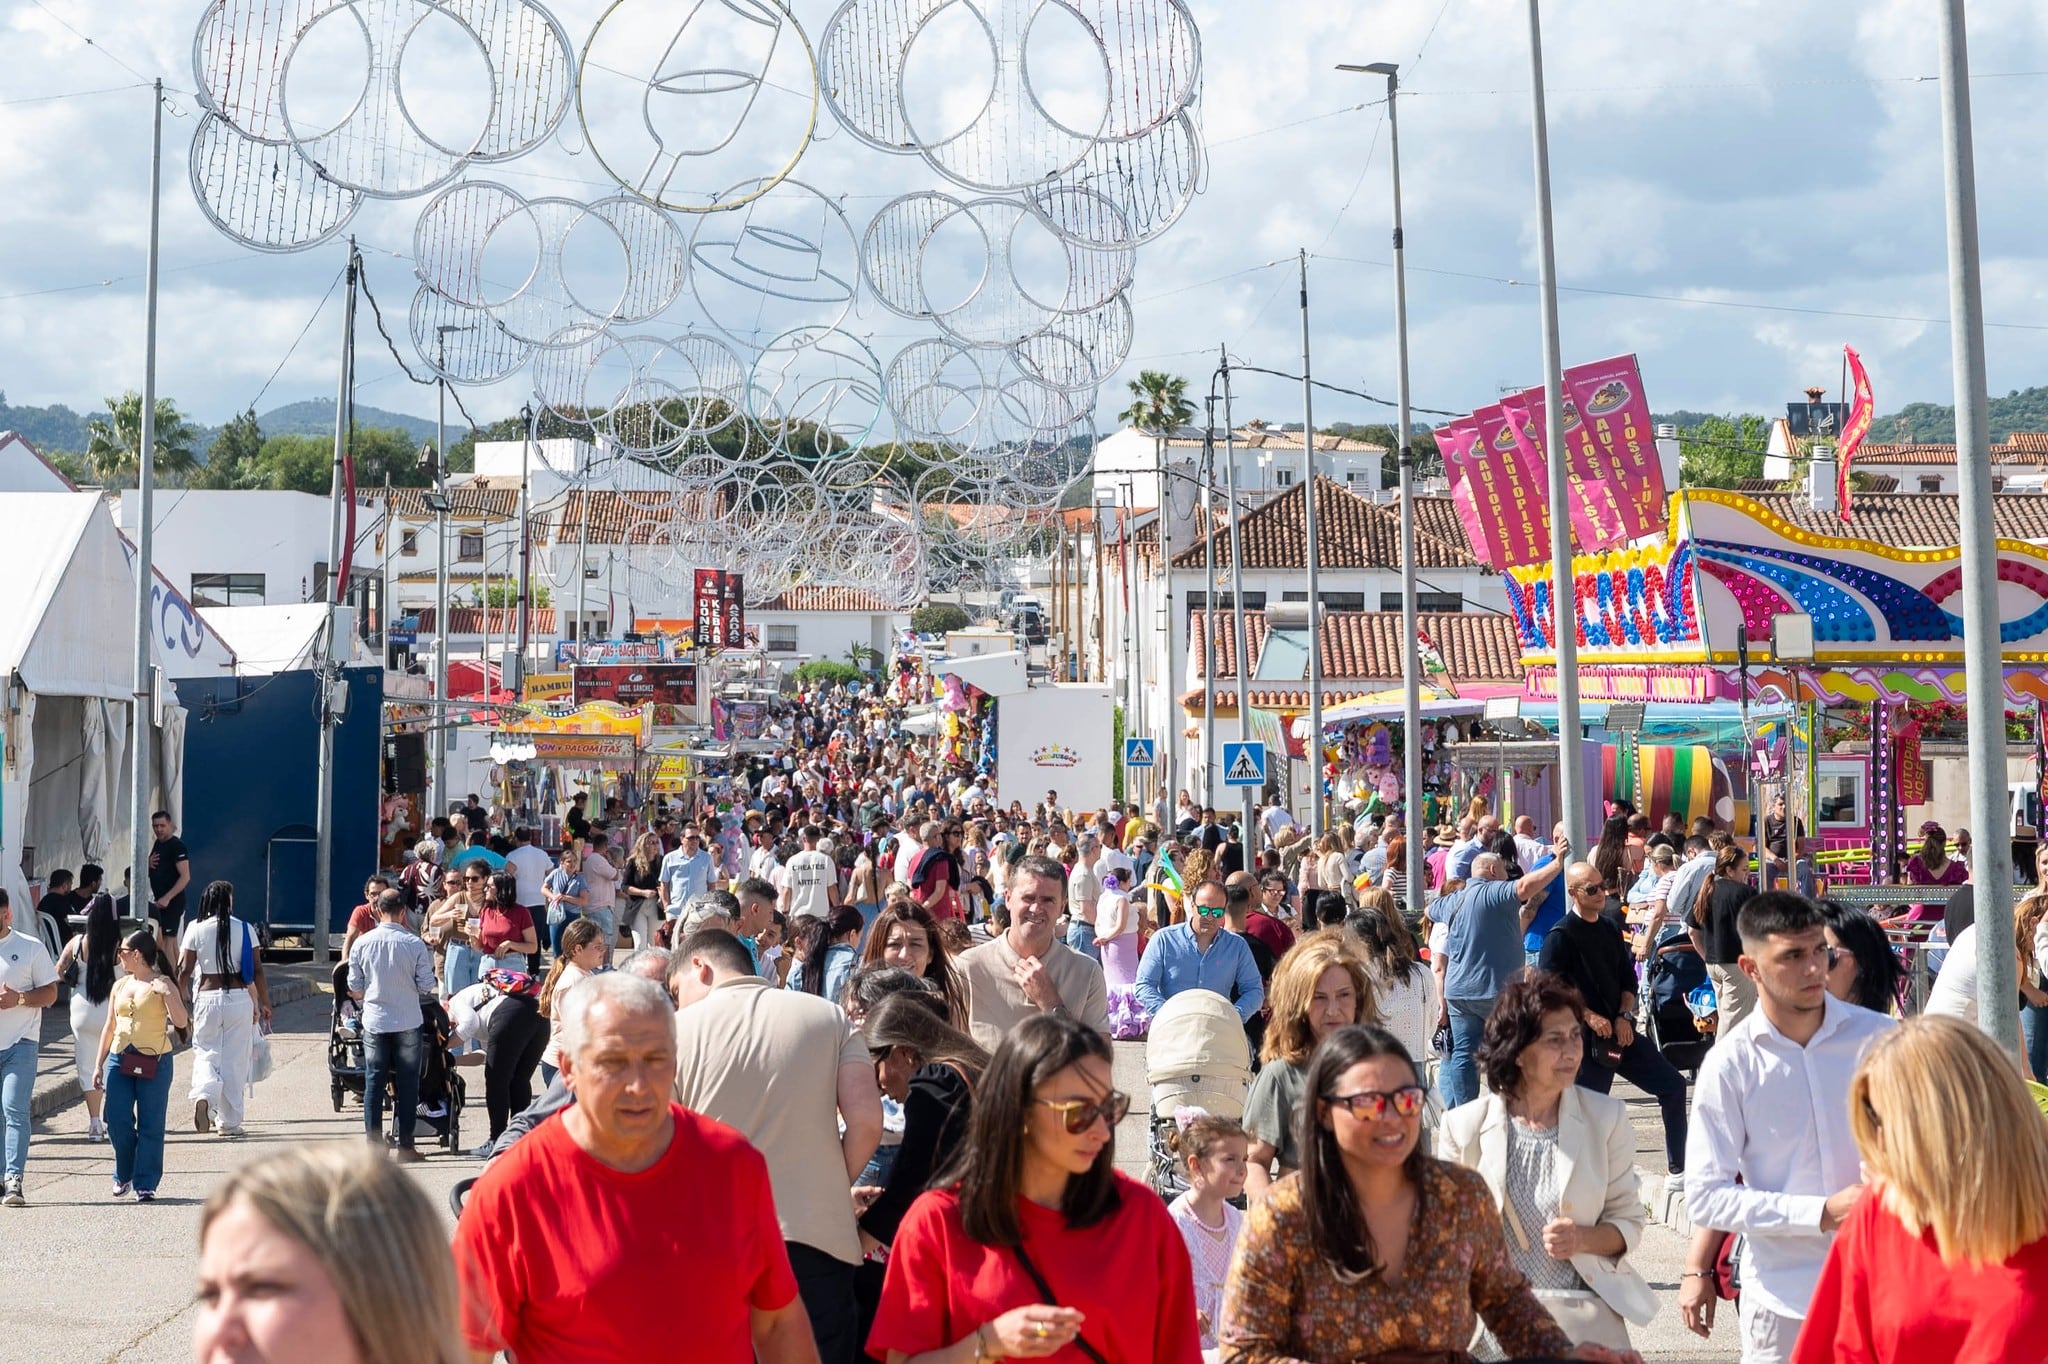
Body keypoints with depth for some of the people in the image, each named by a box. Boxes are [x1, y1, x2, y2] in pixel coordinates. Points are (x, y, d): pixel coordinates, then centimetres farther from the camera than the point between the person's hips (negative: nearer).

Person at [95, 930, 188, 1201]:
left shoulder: (162, 984, -3)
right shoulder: (119, 986, 13)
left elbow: (181, 1022, -12)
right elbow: (110, 1026, 18)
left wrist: (168, 994, -25)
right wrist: (99, 1063, 15)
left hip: (154, 1062, -5)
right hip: (120, 1059, 5)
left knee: (150, 1125, -1)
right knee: (117, 1120, -1)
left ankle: (146, 1183, 7)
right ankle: (124, 1174, 21)